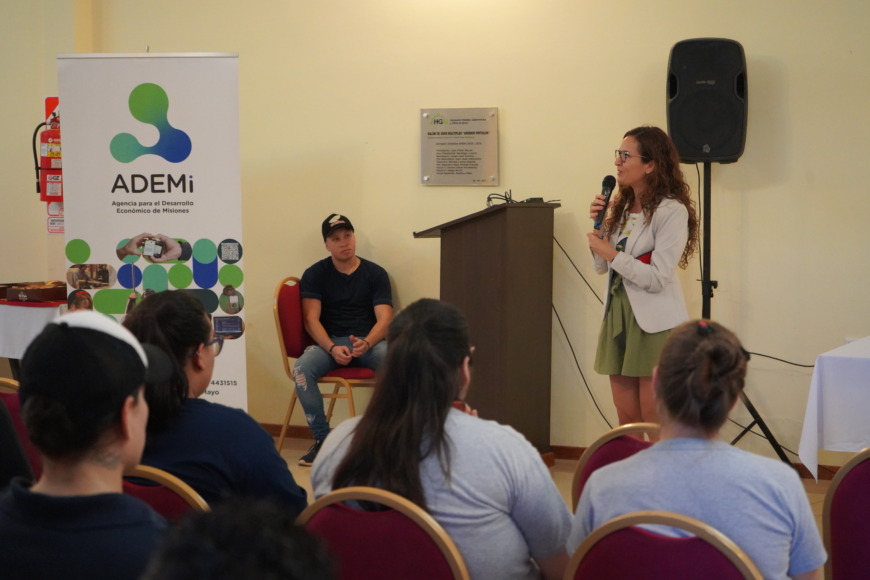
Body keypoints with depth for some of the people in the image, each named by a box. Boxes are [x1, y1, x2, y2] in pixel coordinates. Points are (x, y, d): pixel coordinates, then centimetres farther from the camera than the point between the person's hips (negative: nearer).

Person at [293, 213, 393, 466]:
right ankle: (322, 439, -20)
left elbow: (384, 318, -3)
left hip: (369, 340, 0)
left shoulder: (375, 273, 7)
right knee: (302, 368, -32)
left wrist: (366, 344, -25)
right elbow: (311, 319, -3)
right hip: (329, 341, 0)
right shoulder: (315, 274, 7)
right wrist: (333, 349, -22)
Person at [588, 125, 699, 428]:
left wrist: (613, 254, -14)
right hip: (618, 315, 7)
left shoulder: (672, 211, -13)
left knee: (656, 426, 0)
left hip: (654, 323, -7)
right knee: (627, 422, 11)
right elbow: (602, 267, 13)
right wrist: (599, 226, -1)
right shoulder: (622, 206, 10)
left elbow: (657, 278, -19)